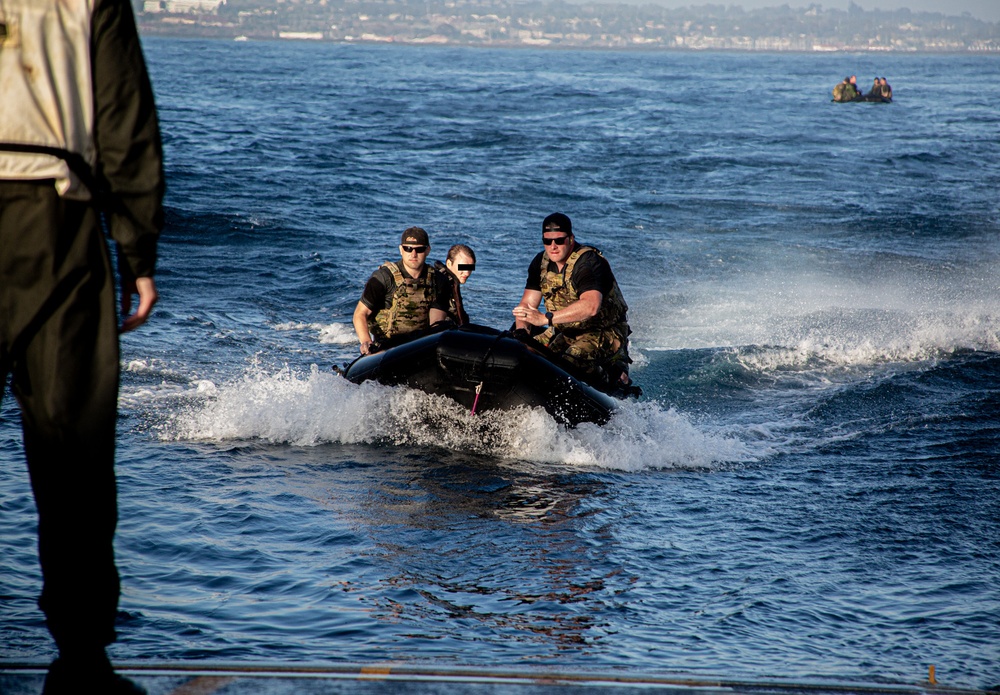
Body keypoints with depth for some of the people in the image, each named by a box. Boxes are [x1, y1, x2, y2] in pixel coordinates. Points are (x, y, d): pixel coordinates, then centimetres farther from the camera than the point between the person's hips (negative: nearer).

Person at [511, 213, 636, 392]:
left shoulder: (588, 262, -23)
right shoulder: (541, 262, 0)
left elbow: (591, 306, -39)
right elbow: (527, 304, 0)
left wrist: (546, 318, -44)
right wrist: (521, 331, -22)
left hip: (605, 332, -7)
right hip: (565, 332, 7)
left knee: (573, 360, -33)